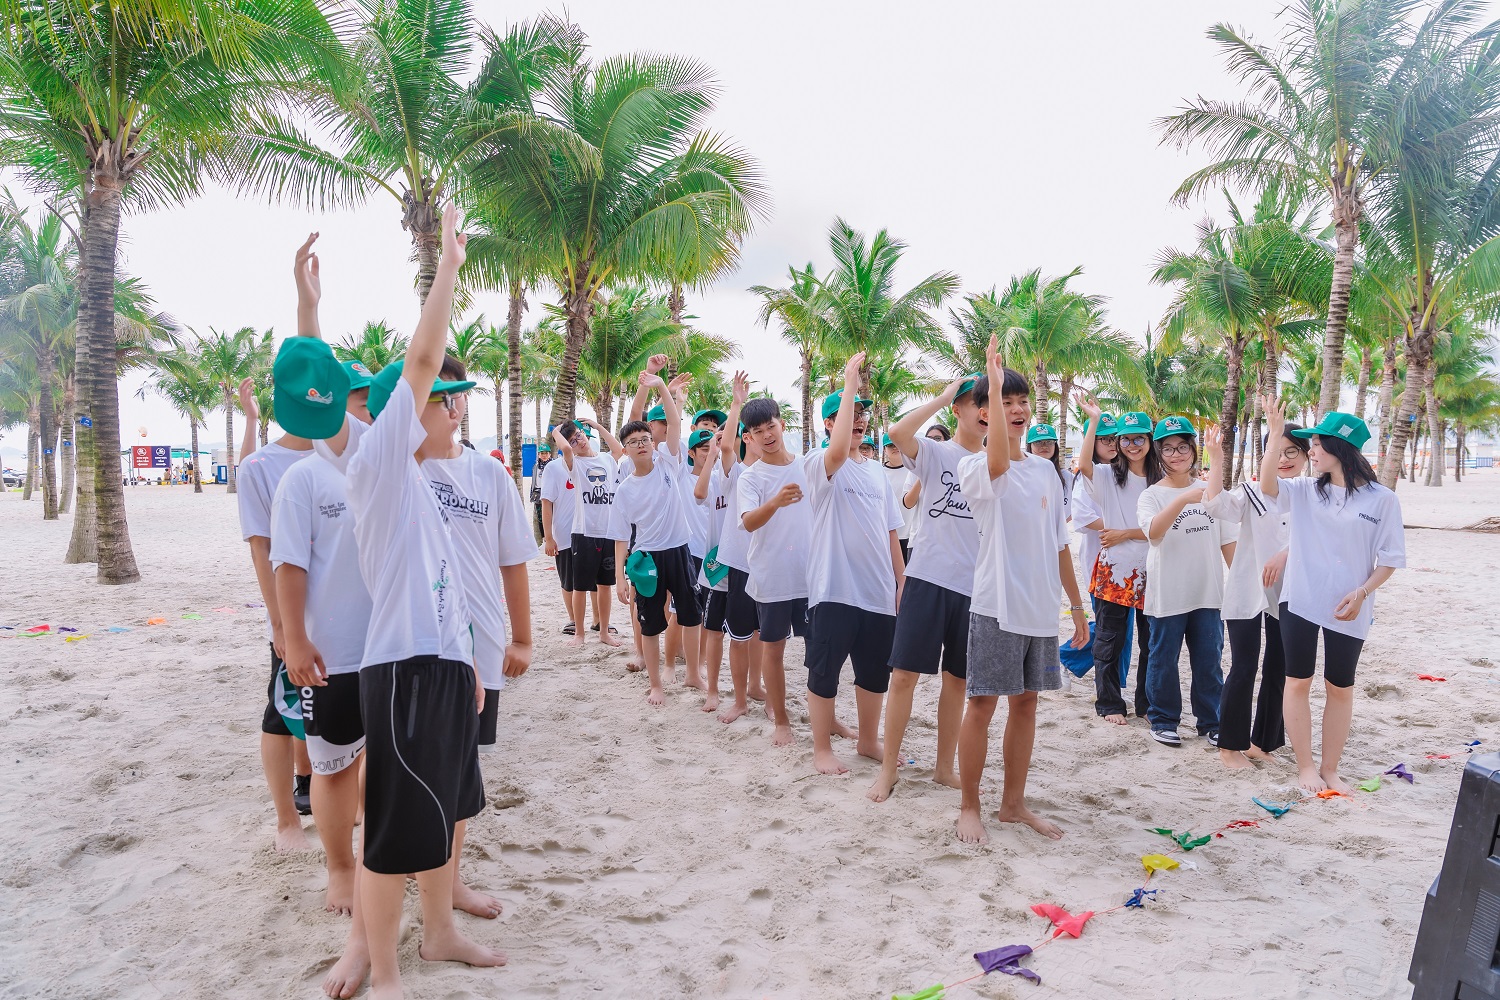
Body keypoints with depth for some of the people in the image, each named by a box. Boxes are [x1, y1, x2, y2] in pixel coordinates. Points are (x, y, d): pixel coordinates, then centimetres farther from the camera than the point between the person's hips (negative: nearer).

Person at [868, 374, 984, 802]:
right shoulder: (935, 453, -1)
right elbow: (898, 432, -24)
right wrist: (944, 396, -15)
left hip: (976, 586, 4)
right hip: (928, 578, -3)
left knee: (957, 678, 12)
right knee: (905, 673, -2)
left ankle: (945, 767, 25)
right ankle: (888, 768, 11)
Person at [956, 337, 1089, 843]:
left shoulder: (1046, 470, 10)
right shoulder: (973, 466, -9)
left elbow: (1059, 543, 15)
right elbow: (999, 463, -35)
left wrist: (1077, 603, 15)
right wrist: (993, 381, -35)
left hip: (1041, 609, 6)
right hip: (996, 606, -6)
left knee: (1026, 703, 13)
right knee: (982, 705, 1)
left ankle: (1014, 803, 27)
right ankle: (969, 807, 15)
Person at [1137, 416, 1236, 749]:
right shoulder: (1152, 495, -5)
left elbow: (1227, 541, 11)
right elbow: (1153, 531, -27)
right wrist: (1184, 499, -38)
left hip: (1208, 594, 3)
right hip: (1167, 594, -3)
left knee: (1209, 661, 10)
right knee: (1163, 661, 7)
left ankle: (1210, 722, 23)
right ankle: (1163, 721, 22)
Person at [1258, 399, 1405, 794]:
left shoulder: (1381, 499, -4)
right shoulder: (1304, 491, 2)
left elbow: (1391, 558, -2)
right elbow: (1267, 485, -17)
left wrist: (1361, 594, -14)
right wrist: (1276, 435, -21)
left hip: (1348, 610, -1)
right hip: (1300, 601, 2)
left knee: (1340, 688, 9)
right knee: (1298, 682, 4)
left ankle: (1330, 768, 22)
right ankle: (1305, 765, 17)